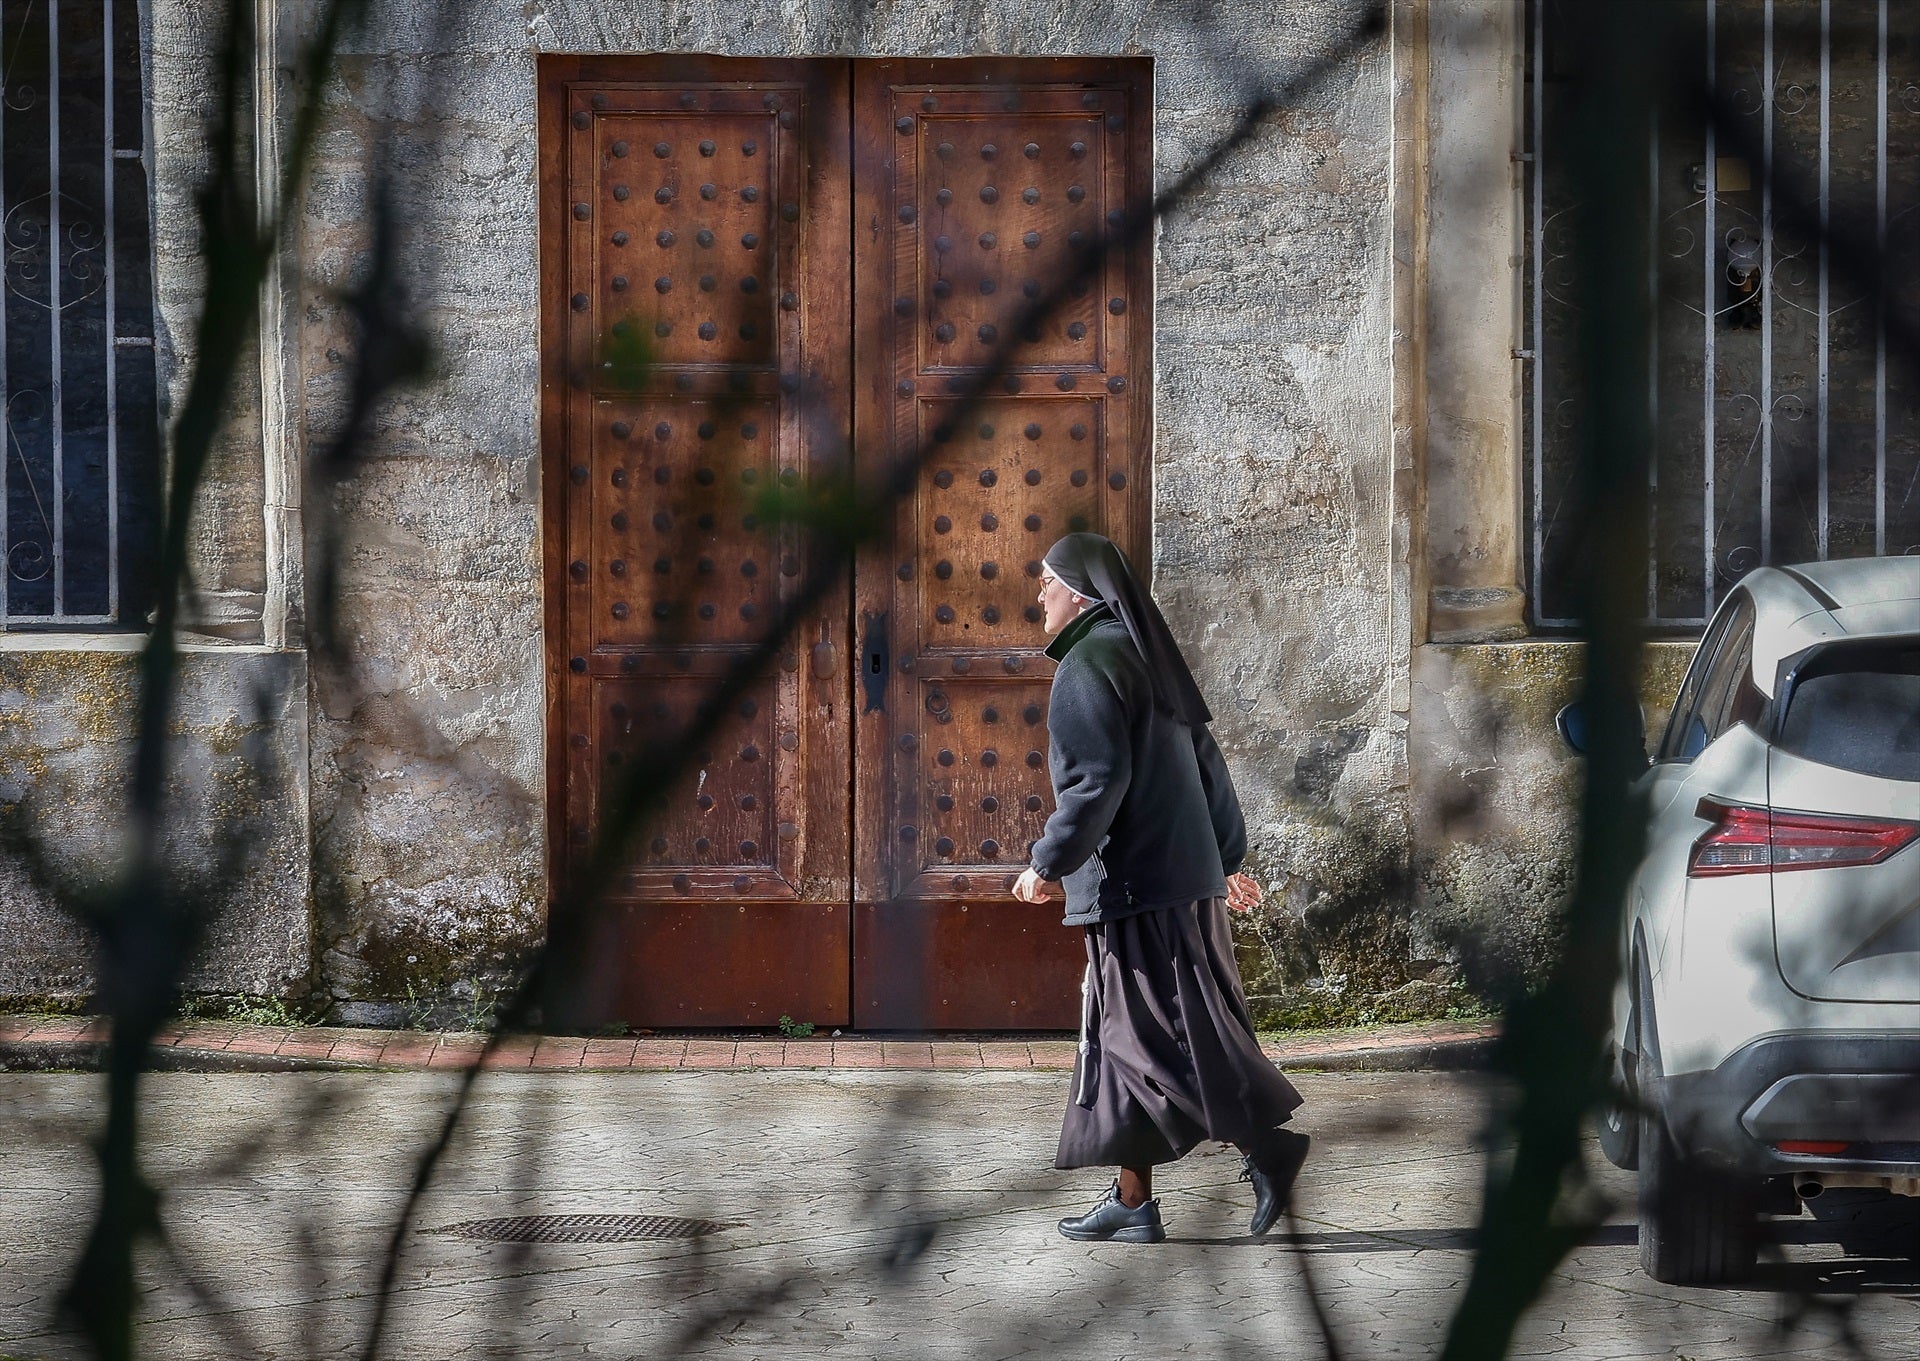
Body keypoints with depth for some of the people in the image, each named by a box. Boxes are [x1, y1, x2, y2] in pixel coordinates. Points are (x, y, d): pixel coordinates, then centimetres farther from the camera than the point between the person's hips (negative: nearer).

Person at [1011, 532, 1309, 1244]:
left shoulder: (1087, 666, -12)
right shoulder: (1148, 659, 17)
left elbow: (1096, 781, -21)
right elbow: (1208, 765, 20)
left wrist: (1049, 862, -14)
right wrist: (1226, 857, 26)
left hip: (1134, 886, -9)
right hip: (1185, 875, 9)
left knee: (1163, 1037, -7)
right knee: (1122, 1038, 11)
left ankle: (1269, 1147, -12)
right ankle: (1132, 1201, 12)